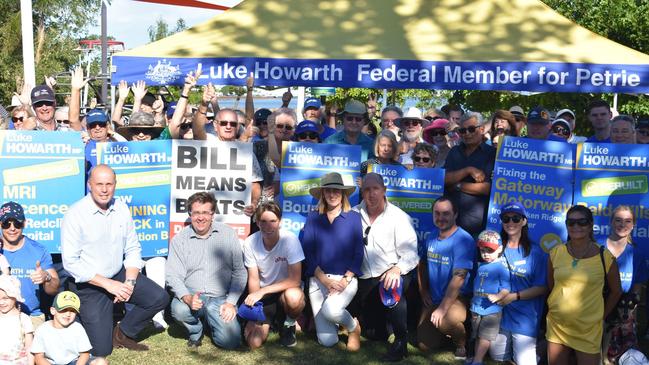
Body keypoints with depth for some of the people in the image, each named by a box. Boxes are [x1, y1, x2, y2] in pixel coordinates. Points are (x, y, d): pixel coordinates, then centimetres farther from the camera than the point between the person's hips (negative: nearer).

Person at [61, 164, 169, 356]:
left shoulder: (122, 209, -2)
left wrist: (130, 281, -12)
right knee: (101, 350, -6)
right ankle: (80, 320, 27)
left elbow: (133, 249, 3)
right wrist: (108, 284, -21)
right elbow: (71, 262, -19)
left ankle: (123, 333, 10)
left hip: (119, 274, 5)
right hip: (89, 285, -5)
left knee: (159, 298, -13)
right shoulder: (75, 215, -17)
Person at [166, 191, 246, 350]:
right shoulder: (179, 240, 2)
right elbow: (173, 276, -4)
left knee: (230, 341, -18)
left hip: (220, 298, 0)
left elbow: (239, 272, 4)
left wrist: (231, 302, -7)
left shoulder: (228, 234, 2)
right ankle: (195, 331, 3)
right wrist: (187, 298, -23)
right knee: (179, 310, -34)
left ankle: (211, 320, 17)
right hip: (191, 296, 0)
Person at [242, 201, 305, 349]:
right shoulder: (250, 243, -14)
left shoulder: (290, 240, -22)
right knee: (253, 342, -16)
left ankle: (289, 324, -2)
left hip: (286, 289, -1)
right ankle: (270, 322, 20)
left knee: (293, 297, -38)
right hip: (263, 295, 2)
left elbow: (295, 280, -24)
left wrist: (262, 291, -29)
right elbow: (253, 280, -8)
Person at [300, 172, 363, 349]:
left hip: (346, 278, -1)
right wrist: (326, 280, -11)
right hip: (318, 279, 2)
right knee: (327, 341, -7)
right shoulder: (313, 218, 5)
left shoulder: (354, 217, 2)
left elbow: (358, 253, 0)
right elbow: (307, 252, 0)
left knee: (331, 310, -34)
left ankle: (354, 327, 0)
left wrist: (345, 280, -14)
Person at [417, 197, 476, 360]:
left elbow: (459, 277, -25)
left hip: (457, 298, -6)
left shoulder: (464, 240, -19)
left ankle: (462, 341, -4)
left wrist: (442, 309, -27)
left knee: (443, 321, -37)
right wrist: (423, 291, 7)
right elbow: (422, 263, 18)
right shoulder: (432, 237, 2)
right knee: (425, 345, 3)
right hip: (433, 299, 6)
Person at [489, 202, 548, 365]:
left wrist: (514, 296, -19)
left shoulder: (535, 253, -8)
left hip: (525, 318, -4)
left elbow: (542, 288, -9)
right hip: (499, 314, 4)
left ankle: (541, 345, 28)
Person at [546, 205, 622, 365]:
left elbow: (615, 292, 7)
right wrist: (557, 309, 11)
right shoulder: (556, 253, 1)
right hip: (557, 327, 2)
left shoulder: (605, 257, -5)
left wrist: (601, 316, 7)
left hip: (588, 330, -2)